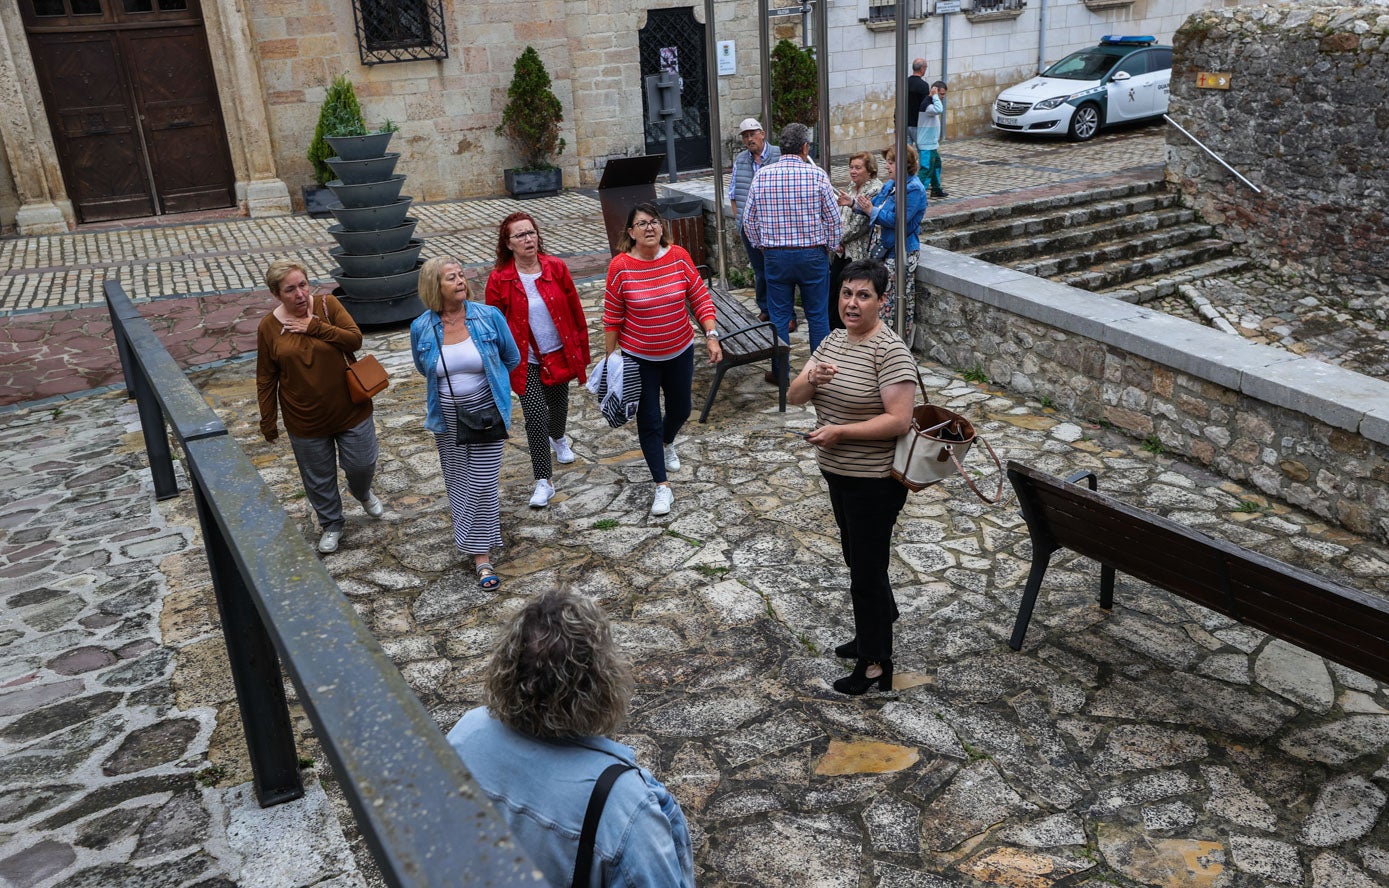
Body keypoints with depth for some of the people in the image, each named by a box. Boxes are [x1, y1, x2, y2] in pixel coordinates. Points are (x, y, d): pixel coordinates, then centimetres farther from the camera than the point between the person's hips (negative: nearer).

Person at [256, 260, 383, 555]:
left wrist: (315, 326, -23)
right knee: (319, 478, 14)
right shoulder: (268, 327, -8)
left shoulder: (327, 304, -9)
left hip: (350, 409, 0)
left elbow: (355, 339, -17)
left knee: (362, 465, 12)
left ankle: (363, 493, 47)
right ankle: (331, 524, 37)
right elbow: (266, 380, -1)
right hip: (305, 420, 0)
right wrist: (267, 422, 2)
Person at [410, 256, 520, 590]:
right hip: (448, 417, 2)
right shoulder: (421, 328, -8)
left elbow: (511, 359, 4)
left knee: (483, 482, -2)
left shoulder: (489, 317, -12)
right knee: (457, 481, 13)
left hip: (486, 411, -2)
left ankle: (481, 554, 9)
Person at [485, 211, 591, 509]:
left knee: (558, 404, 22)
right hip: (526, 361, -3)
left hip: (560, 354, 3)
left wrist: (582, 350, 4)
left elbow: (575, 311, 1)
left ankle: (558, 437, 57)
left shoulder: (556, 268, -7)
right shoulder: (499, 279, -12)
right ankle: (543, 481, 1)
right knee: (535, 416, -9)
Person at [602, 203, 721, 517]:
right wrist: (610, 359, -4)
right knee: (649, 420, 3)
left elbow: (701, 299, -3)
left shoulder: (679, 256, -9)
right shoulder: (620, 266, -15)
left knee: (680, 410, 20)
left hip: (679, 352, 3)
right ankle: (662, 486, 16)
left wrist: (711, 335, -12)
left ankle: (667, 444, 55)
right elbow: (612, 318, -7)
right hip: (639, 358, -3)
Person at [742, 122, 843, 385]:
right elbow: (834, 218, -4)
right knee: (818, 316, 9)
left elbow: (749, 219, 4)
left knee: (779, 316, 10)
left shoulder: (762, 176, -2)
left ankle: (780, 373, 17)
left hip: (775, 256, 2)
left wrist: (762, 245, 19)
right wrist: (831, 247, 12)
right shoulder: (817, 175, -9)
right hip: (813, 254, -2)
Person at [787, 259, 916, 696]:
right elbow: (793, 396, 3)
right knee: (858, 558, 23)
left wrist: (839, 431, -27)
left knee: (867, 570, 2)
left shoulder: (891, 351, -20)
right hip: (838, 473, 9)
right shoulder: (833, 340, 5)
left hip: (874, 481, -8)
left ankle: (875, 663, 17)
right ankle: (875, 629, 43)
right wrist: (812, 380, -19)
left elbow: (899, 420, -25)